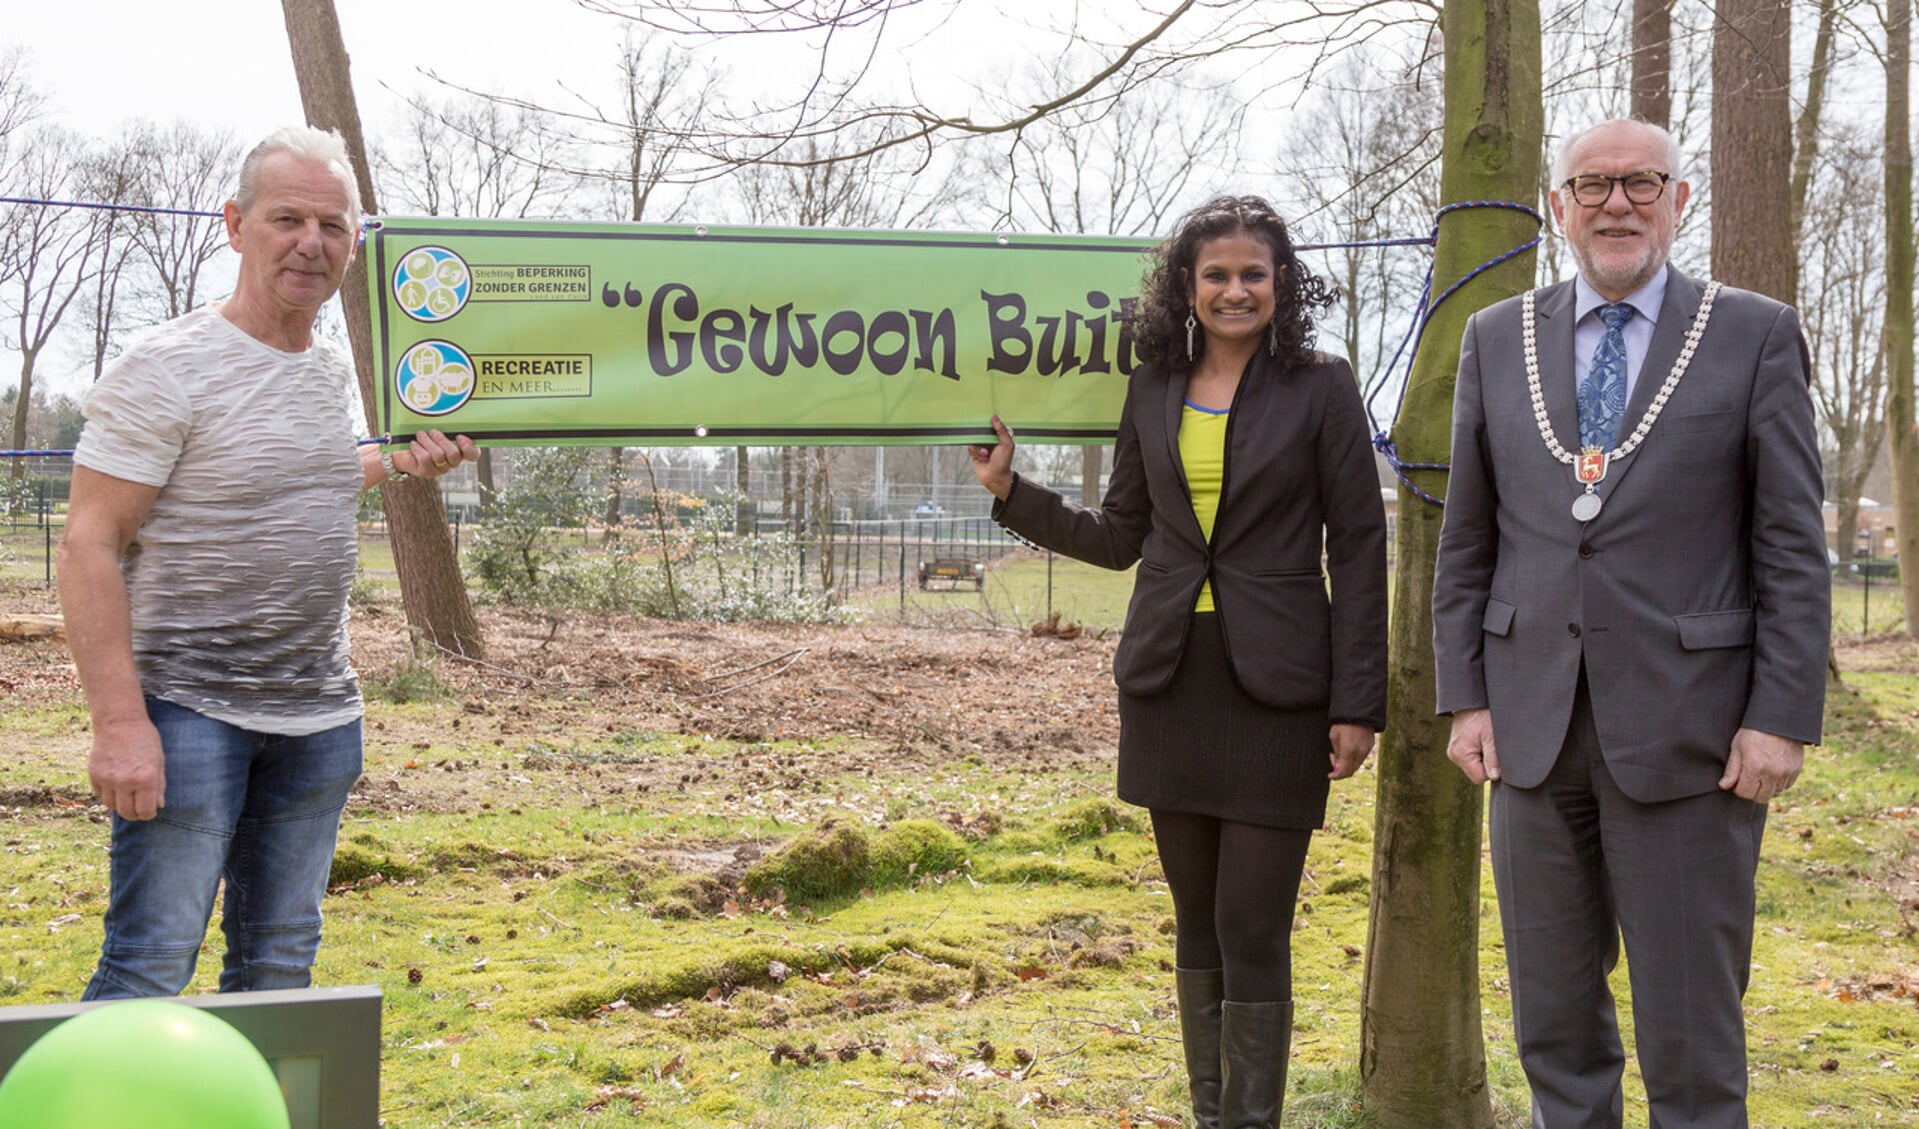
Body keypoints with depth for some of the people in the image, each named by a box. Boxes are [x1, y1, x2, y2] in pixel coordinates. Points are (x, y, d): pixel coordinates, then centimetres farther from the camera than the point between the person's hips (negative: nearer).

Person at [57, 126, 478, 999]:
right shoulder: (168, 368, -12)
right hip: (189, 712, -7)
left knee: (279, 966, 13)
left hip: (320, 716, 7)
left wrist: (398, 462, 12)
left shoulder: (337, 371, 10)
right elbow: (90, 546, -15)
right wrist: (119, 721, -21)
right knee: (149, 966, -6)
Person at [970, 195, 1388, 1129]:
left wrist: (1358, 703, -7)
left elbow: (1359, 550, -3)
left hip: (1274, 688, -4)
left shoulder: (1321, 388, -2)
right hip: (1169, 679, 4)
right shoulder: (1153, 391, 9)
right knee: (1196, 916, 12)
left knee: (1253, 928, -5)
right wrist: (1011, 494, 7)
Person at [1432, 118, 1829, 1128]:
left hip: (1685, 733, -3)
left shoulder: (1754, 336, 1)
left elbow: (1793, 547, -2)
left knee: (1690, 1030, 2)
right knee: (1554, 1025, 13)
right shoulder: (1497, 339, 10)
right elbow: (1467, 541, 11)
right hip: (1533, 730, 3)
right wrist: (1465, 697, 4)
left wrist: (1783, 718, -9)